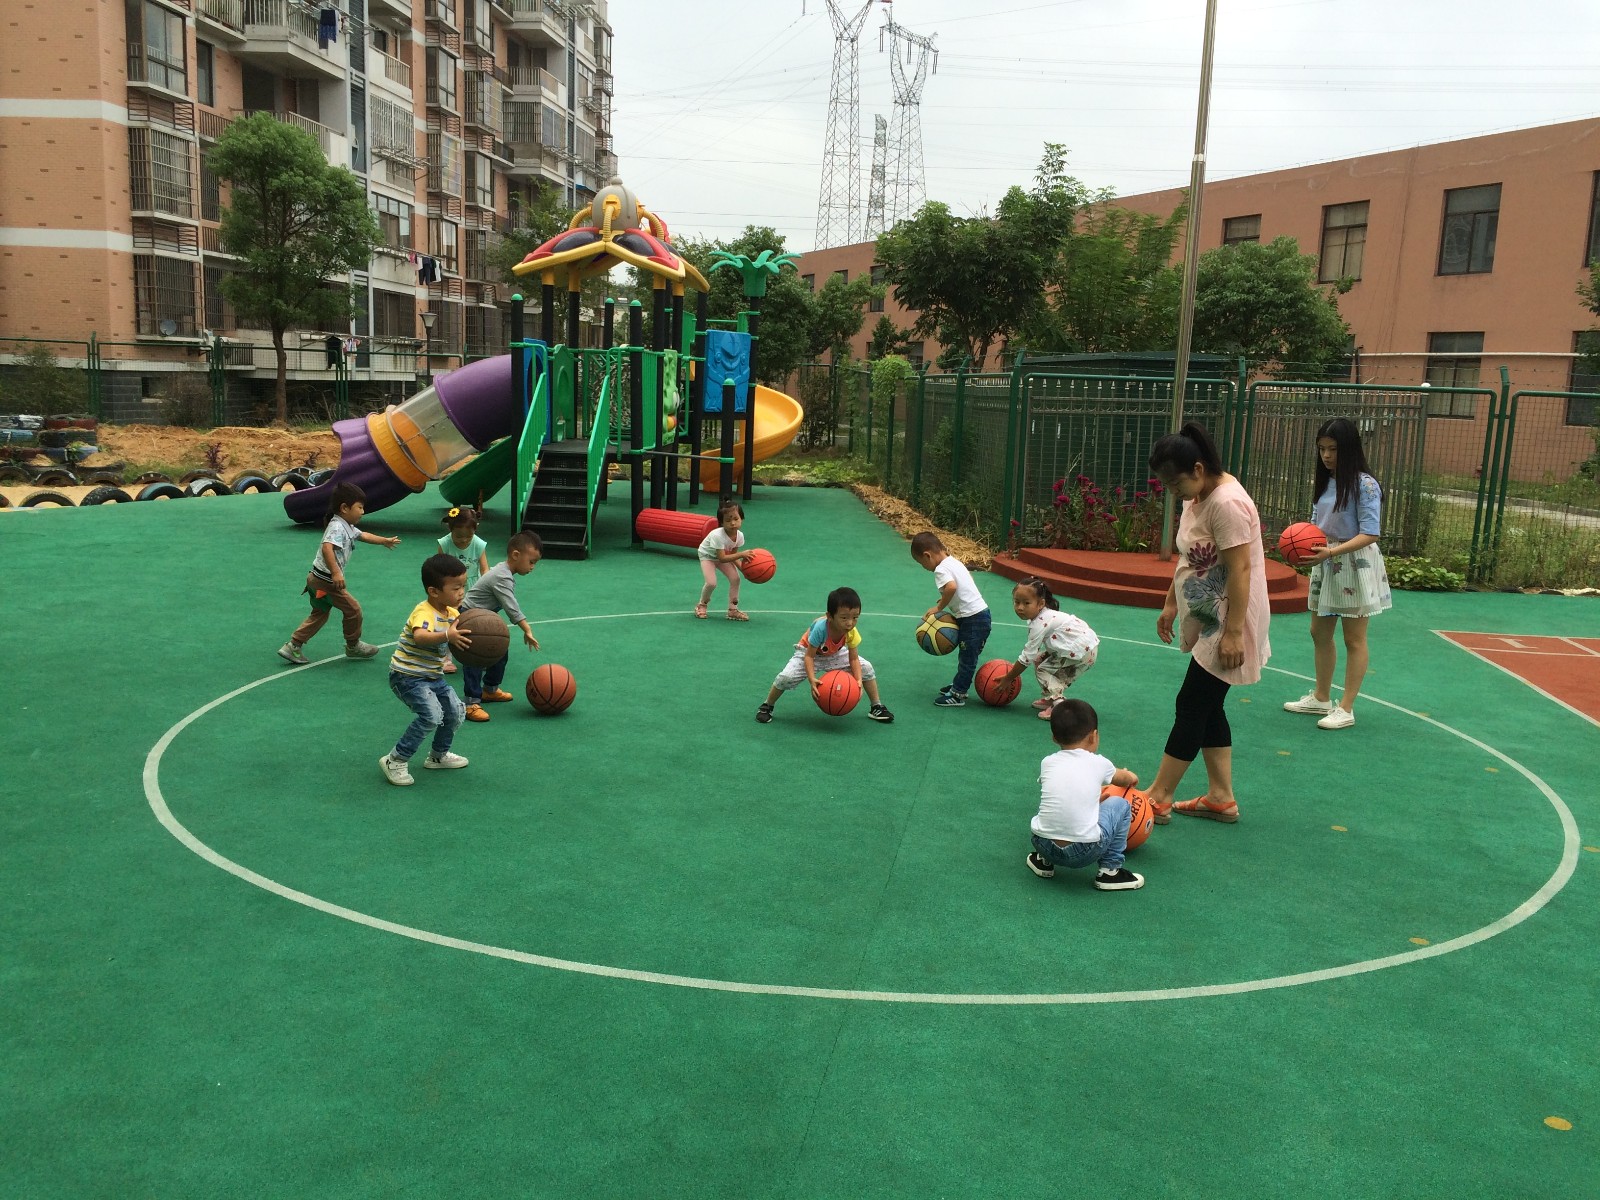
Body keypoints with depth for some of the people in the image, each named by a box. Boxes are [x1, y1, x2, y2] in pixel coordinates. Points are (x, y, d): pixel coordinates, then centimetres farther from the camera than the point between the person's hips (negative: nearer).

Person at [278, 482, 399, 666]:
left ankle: (293, 646, 17)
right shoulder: (337, 527, -19)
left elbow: (363, 535, 32)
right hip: (326, 580, -10)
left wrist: (384, 541, 41)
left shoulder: (347, 527, 12)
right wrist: (336, 572, -41)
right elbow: (327, 548, -35)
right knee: (353, 609, 2)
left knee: (319, 615, 18)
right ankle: (353, 647, 18)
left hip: (318, 580, 10)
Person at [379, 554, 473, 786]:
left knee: (455, 711, 9)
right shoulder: (425, 613, -25)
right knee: (431, 715, -23)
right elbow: (420, 636, -45)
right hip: (408, 676, -9)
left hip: (433, 677, 9)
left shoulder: (452, 613, 3)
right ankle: (395, 761, -9)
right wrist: (447, 636, -61)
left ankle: (438, 756, 32)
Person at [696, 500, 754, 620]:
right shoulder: (717, 535, -40)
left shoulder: (740, 536, -22)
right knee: (711, 583, -21)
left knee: (735, 578, -8)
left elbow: (733, 555, -10)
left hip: (723, 556, 6)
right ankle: (702, 605, 10)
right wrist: (741, 554, -44)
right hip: (707, 556, -6)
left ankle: (733, 610, 7)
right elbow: (722, 558, -38)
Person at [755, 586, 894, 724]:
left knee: (866, 668, -8)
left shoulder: (852, 633, -27)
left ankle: (877, 707, 10)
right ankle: (766, 706, 1)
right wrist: (812, 680, -46)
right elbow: (809, 656, -33)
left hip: (835, 654, 4)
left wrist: (858, 680, -34)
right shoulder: (820, 628, -41)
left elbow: (854, 659, -18)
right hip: (809, 651, -4)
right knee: (786, 677, -25)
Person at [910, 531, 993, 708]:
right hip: (980, 613, 10)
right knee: (966, 655, 21)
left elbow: (951, 587, -32)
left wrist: (938, 607, -20)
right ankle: (959, 685, 34)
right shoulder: (954, 561, 13)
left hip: (973, 619, -9)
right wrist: (946, 601, 15)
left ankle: (957, 695, 8)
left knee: (967, 657, 1)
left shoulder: (941, 569, -15)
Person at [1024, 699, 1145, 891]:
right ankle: (1110, 871, 18)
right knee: (1120, 804, 18)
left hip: (1043, 845, 3)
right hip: (1084, 853, -3)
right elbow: (1125, 779, 28)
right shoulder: (1098, 763, 4)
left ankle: (1044, 861, 24)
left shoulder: (1047, 762, 8)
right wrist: (1131, 777, 52)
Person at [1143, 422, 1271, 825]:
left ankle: (1158, 798, 5)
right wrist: (1171, 604, 19)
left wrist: (1233, 632, -26)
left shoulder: (1227, 503, -23)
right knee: (1207, 708, 13)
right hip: (1207, 621, 10)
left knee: (1192, 705, -4)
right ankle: (1221, 798, 21)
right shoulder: (1198, 497, 7)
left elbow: (1240, 570, -25)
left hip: (1226, 625, -10)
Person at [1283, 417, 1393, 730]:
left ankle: (1346, 708, 11)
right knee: (1319, 633, 14)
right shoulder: (1324, 482, 5)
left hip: (1355, 567, -7)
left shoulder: (1365, 485, -16)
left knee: (1354, 639, 4)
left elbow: (1369, 534, -20)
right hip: (1325, 566, 7)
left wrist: (1331, 552, -31)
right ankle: (1321, 698, 29)